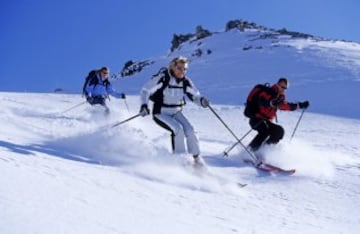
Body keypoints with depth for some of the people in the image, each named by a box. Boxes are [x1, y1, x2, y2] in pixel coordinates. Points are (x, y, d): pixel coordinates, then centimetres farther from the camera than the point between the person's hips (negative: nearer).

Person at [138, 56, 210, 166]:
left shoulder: (185, 82, -4)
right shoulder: (162, 78, -19)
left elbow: (195, 95, 5)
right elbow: (145, 90, -15)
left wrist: (201, 100, -18)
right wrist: (144, 105, -32)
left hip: (176, 113, 5)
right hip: (160, 113, -5)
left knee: (189, 130, -14)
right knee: (178, 129, -26)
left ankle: (197, 159, 1)